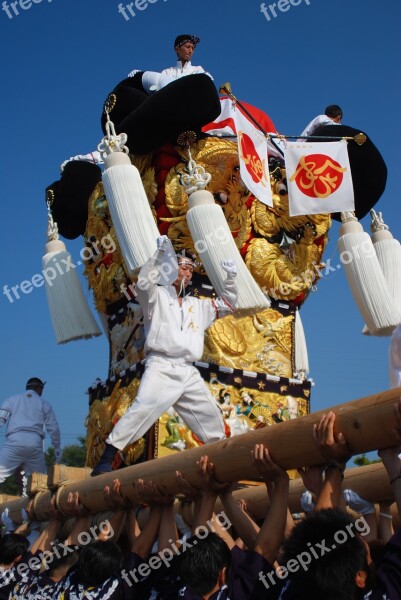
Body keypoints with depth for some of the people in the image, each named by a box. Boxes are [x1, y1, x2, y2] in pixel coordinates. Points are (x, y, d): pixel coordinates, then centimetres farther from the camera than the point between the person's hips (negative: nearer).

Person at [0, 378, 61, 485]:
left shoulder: (12, 399, 17)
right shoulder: (44, 404, 18)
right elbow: (53, 428, 14)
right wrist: (57, 447, 24)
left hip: (15, 441, -2)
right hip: (35, 443, 2)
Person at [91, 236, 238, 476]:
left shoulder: (198, 305, 23)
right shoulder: (157, 296, 8)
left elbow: (228, 305, 27)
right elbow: (144, 283, -14)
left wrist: (231, 278, 11)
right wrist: (161, 253, -22)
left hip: (189, 372, 6)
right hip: (161, 367, -6)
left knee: (212, 417, 9)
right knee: (142, 410, -24)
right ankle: (106, 460, -22)